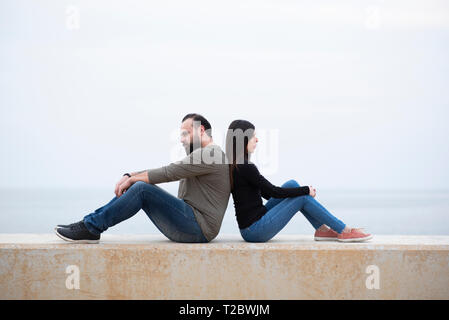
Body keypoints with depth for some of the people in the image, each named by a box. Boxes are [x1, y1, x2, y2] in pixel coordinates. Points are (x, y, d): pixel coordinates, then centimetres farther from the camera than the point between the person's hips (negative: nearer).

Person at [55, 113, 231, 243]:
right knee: (135, 187, 5)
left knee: (142, 188, -21)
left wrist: (133, 178, -7)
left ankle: (91, 227, -17)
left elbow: (169, 173, -15)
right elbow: (161, 172, 18)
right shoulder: (200, 155, 26)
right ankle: (91, 222, -1)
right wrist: (129, 176, 3)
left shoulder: (211, 153, -8)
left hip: (198, 228, -10)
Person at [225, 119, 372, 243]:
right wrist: (306, 190, -5)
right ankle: (344, 231, 4)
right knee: (303, 197, -5)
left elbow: (266, 192, 17)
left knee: (292, 185, 8)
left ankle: (322, 229, 10)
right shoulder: (245, 167, -19)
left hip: (251, 227, 9)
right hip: (255, 230, -9)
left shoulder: (235, 165, 12)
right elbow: (273, 192, -16)